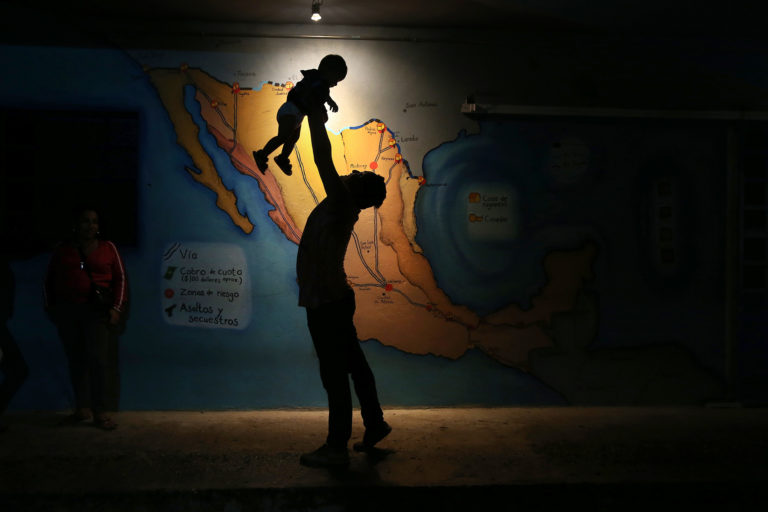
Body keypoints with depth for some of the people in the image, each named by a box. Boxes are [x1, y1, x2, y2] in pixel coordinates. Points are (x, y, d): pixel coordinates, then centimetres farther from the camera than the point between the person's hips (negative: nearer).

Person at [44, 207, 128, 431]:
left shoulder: (108, 248, 5)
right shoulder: (63, 249, 12)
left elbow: (120, 279, 1)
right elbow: (50, 280, 18)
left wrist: (116, 308, -8)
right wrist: (50, 306, 10)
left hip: (98, 310, -3)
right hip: (67, 311, 3)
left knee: (99, 359, -9)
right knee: (76, 360, 7)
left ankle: (101, 412, -4)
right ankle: (82, 409, 16)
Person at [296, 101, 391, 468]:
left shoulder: (341, 205, -17)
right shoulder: (342, 207, 5)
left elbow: (324, 162, -21)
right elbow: (326, 164, 16)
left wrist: (317, 120, -12)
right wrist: (315, 119, 18)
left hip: (326, 303, -9)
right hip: (334, 300, 10)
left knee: (334, 374, -1)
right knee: (353, 365, 18)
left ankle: (336, 448, 9)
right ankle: (375, 424, 31)